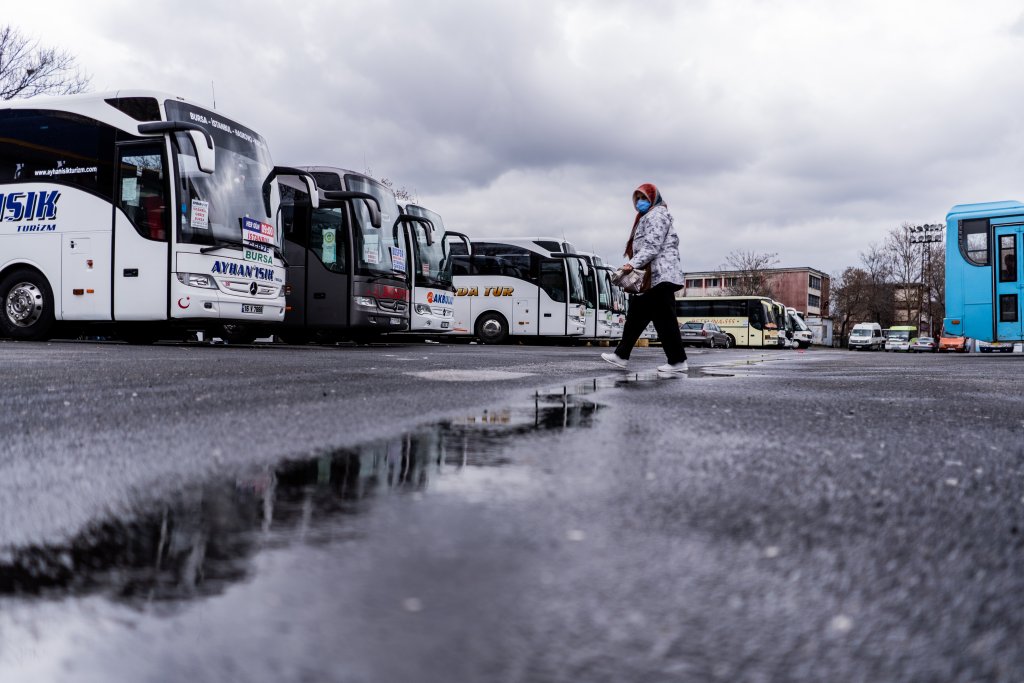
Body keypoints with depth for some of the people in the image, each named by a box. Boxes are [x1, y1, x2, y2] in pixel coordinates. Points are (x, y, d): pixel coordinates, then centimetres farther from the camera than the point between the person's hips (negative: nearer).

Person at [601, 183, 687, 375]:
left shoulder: (656, 215, -6)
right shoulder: (647, 217, 27)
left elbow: (652, 246, -18)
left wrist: (632, 264, -25)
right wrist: (634, 265, 14)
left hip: (660, 276, -11)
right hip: (650, 278, 11)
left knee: (664, 319, -10)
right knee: (636, 316, 13)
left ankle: (677, 363, -8)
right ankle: (621, 356, 19)